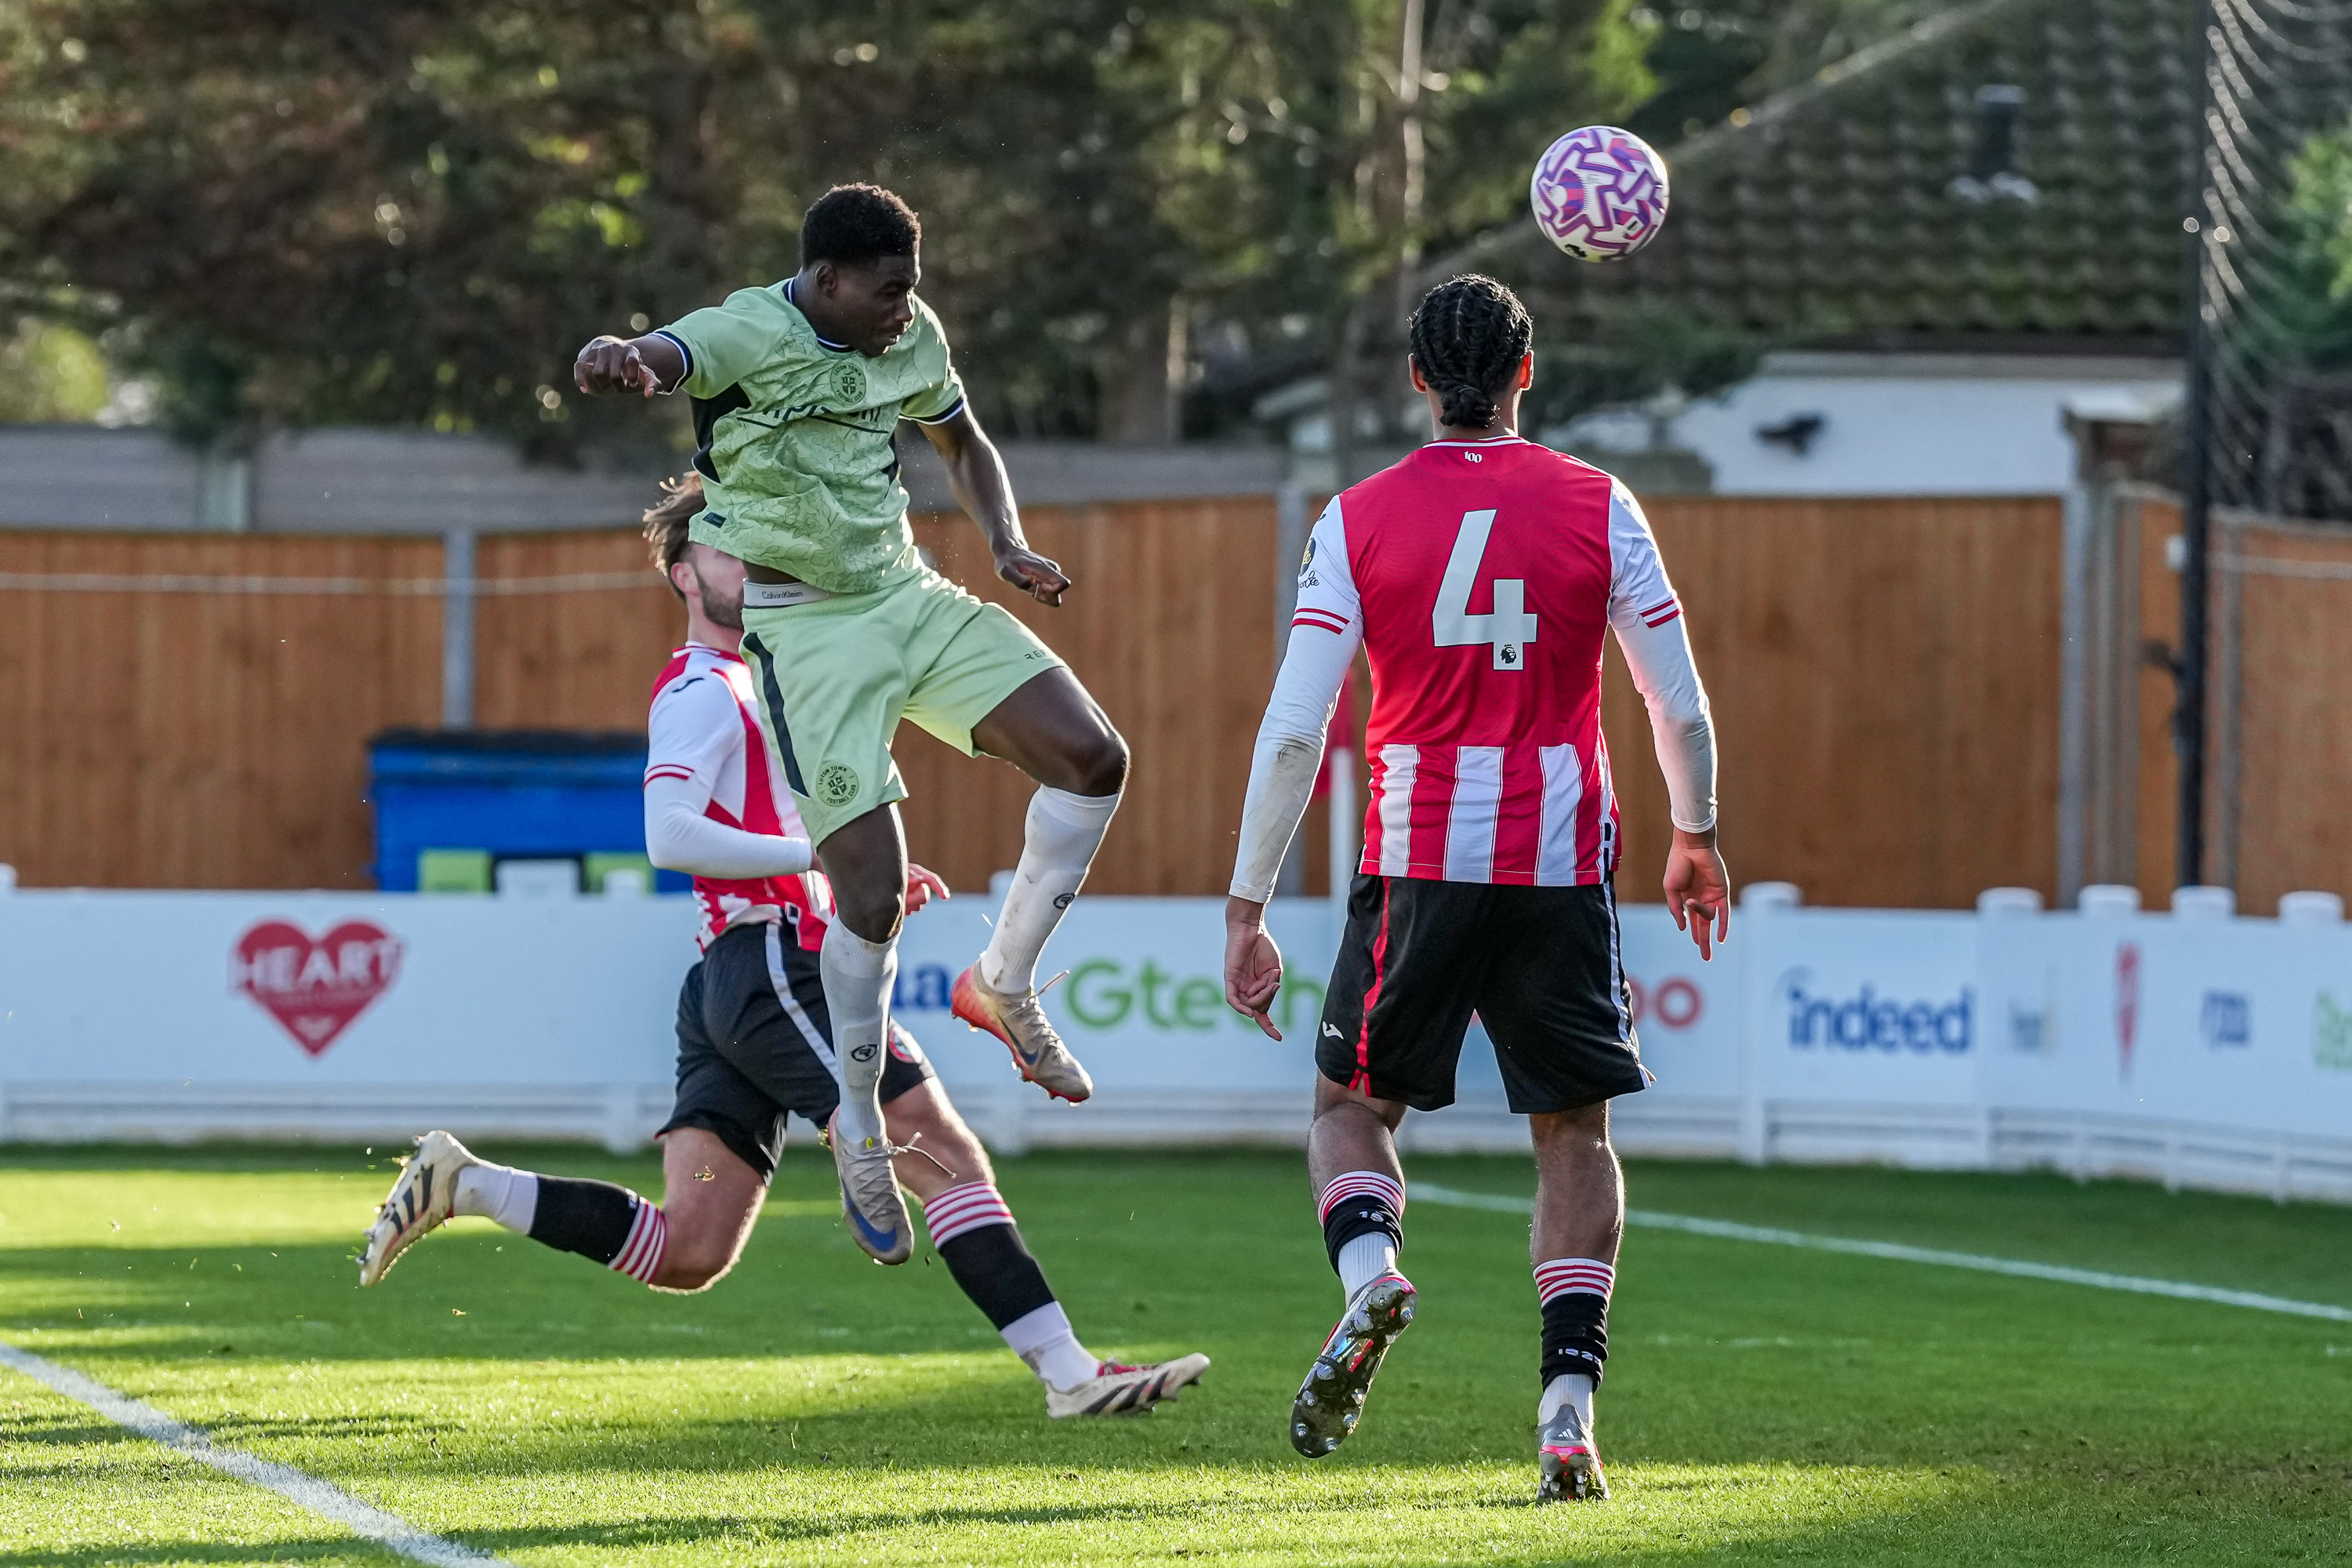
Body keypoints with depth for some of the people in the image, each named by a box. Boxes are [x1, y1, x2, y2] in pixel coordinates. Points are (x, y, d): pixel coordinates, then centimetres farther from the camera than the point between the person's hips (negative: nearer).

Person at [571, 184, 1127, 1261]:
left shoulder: (913, 337, 3)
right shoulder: (748, 335, -18)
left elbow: (963, 443, 21)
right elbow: (670, 355, -40)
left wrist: (1007, 545, 3)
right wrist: (622, 360, -65)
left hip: (910, 597, 7)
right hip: (807, 633, -7)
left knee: (1092, 758, -7)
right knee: (871, 890, -12)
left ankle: (1003, 987, 11)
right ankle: (857, 1126, 8)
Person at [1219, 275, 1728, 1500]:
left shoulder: (1358, 519, 0)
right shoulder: (1597, 508, 1)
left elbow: (1293, 731, -4)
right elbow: (1681, 709, 6)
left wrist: (1246, 909, 0)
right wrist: (1695, 838, 23)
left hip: (1418, 860, -1)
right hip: (1561, 860, 1)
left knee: (1352, 1101, 16)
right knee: (1574, 1133, 10)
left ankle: (1368, 1273, -15)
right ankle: (1569, 1406, -1)